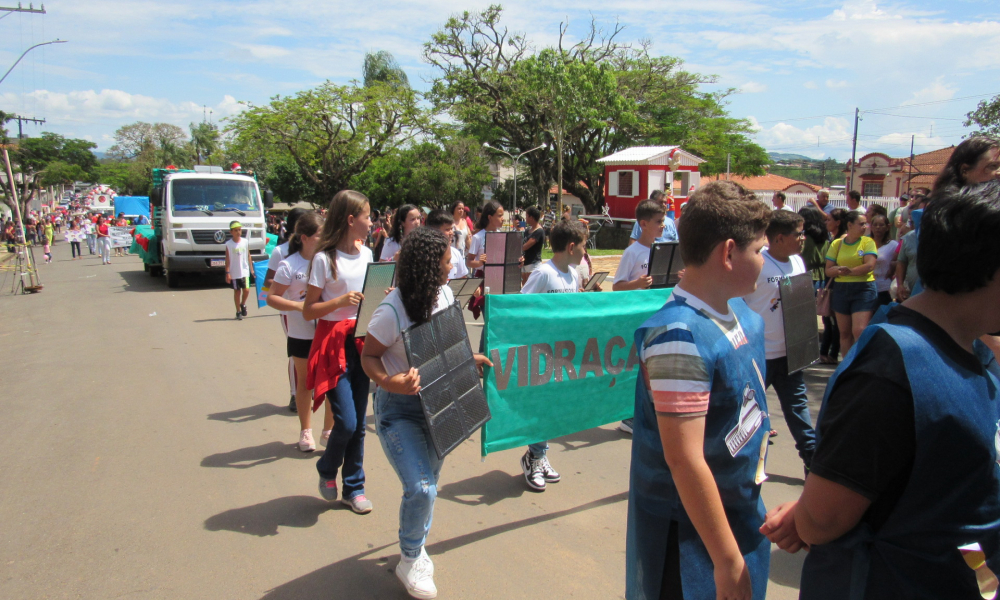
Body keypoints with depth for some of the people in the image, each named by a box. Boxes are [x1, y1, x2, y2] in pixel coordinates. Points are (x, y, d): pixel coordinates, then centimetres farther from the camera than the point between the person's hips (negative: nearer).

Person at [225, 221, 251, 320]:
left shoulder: (245, 241, 2)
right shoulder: (229, 244, -3)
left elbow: (248, 256, 8)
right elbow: (227, 259, -3)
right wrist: (227, 273, -7)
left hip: (245, 271, 1)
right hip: (234, 273, -1)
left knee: (246, 290, -9)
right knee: (237, 291, 7)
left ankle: (243, 304, 20)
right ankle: (238, 312, 17)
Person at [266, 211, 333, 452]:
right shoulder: (289, 265, -10)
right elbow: (271, 297, -9)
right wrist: (298, 306, -22)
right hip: (301, 331, -2)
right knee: (304, 380, 12)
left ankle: (329, 429, 21)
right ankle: (305, 431, 28)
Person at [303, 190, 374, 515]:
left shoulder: (367, 254, 9)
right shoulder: (324, 259, -10)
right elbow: (308, 311, -8)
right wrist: (341, 301, -23)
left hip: (362, 341, 6)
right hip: (333, 343, -6)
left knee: (359, 423, 9)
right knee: (346, 423, -9)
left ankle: (354, 487, 24)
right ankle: (327, 470, 22)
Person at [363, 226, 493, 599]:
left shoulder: (444, 293, -2)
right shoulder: (393, 310, -23)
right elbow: (368, 356, -15)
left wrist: (471, 359, 3)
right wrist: (389, 382, -32)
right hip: (399, 408, -7)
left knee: (429, 482, 18)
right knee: (421, 489, -14)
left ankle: (416, 547, 43)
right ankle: (410, 561, 14)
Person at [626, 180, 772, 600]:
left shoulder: (739, 312, 0)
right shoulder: (681, 337, -27)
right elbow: (683, 458, -28)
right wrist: (727, 561, -22)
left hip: (741, 510, 8)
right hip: (690, 531, -8)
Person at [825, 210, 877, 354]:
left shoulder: (868, 242, 1)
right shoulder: (836, 244, 7)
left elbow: (870, 265, -12)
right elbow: (828, 270, 2)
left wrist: (850, 271, -21)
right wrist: (838, 270, -19)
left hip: (863, 288, -3)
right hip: (841, 289, 3)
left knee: (859, 331, -13)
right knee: (844, 332, 8)